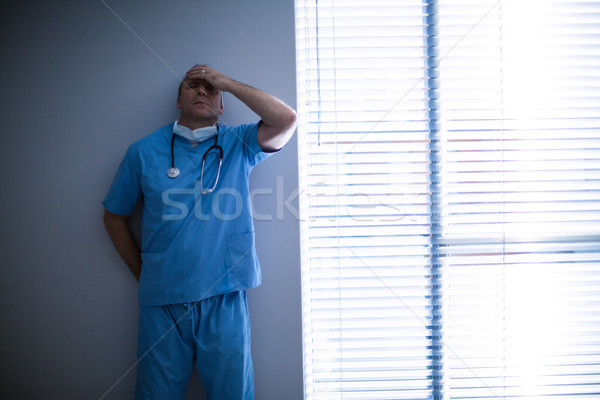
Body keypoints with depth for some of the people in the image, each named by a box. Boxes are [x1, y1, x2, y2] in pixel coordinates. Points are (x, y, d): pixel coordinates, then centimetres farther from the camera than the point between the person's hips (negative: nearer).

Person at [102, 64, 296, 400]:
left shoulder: (238, 145, 3)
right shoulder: (144, 151, 5)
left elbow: (286, 120, -13)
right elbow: (115, 215, 12)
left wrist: (225, 81, -8)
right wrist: (141, 272, 8)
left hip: (224, 299, -1)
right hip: (161, 300, 1)